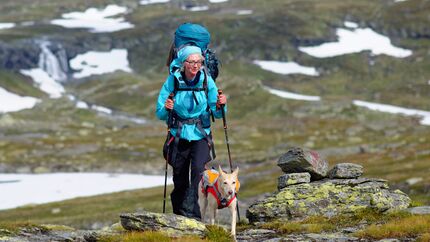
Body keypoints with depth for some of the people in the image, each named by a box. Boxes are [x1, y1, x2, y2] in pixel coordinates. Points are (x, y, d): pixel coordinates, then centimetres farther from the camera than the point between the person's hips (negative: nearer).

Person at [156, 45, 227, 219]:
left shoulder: (207, 81, -6)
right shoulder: (173, 81, -9)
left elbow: (217, 113, 0)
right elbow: (160, 114, -5)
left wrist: (220, 105, -21)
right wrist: (166, 108, -27)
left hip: (200, 134, 0)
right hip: (179, 135, 0)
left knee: (198, 169, -23)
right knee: (179, 179, 6)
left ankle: (190, 210, -24)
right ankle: (179, 214, 25)